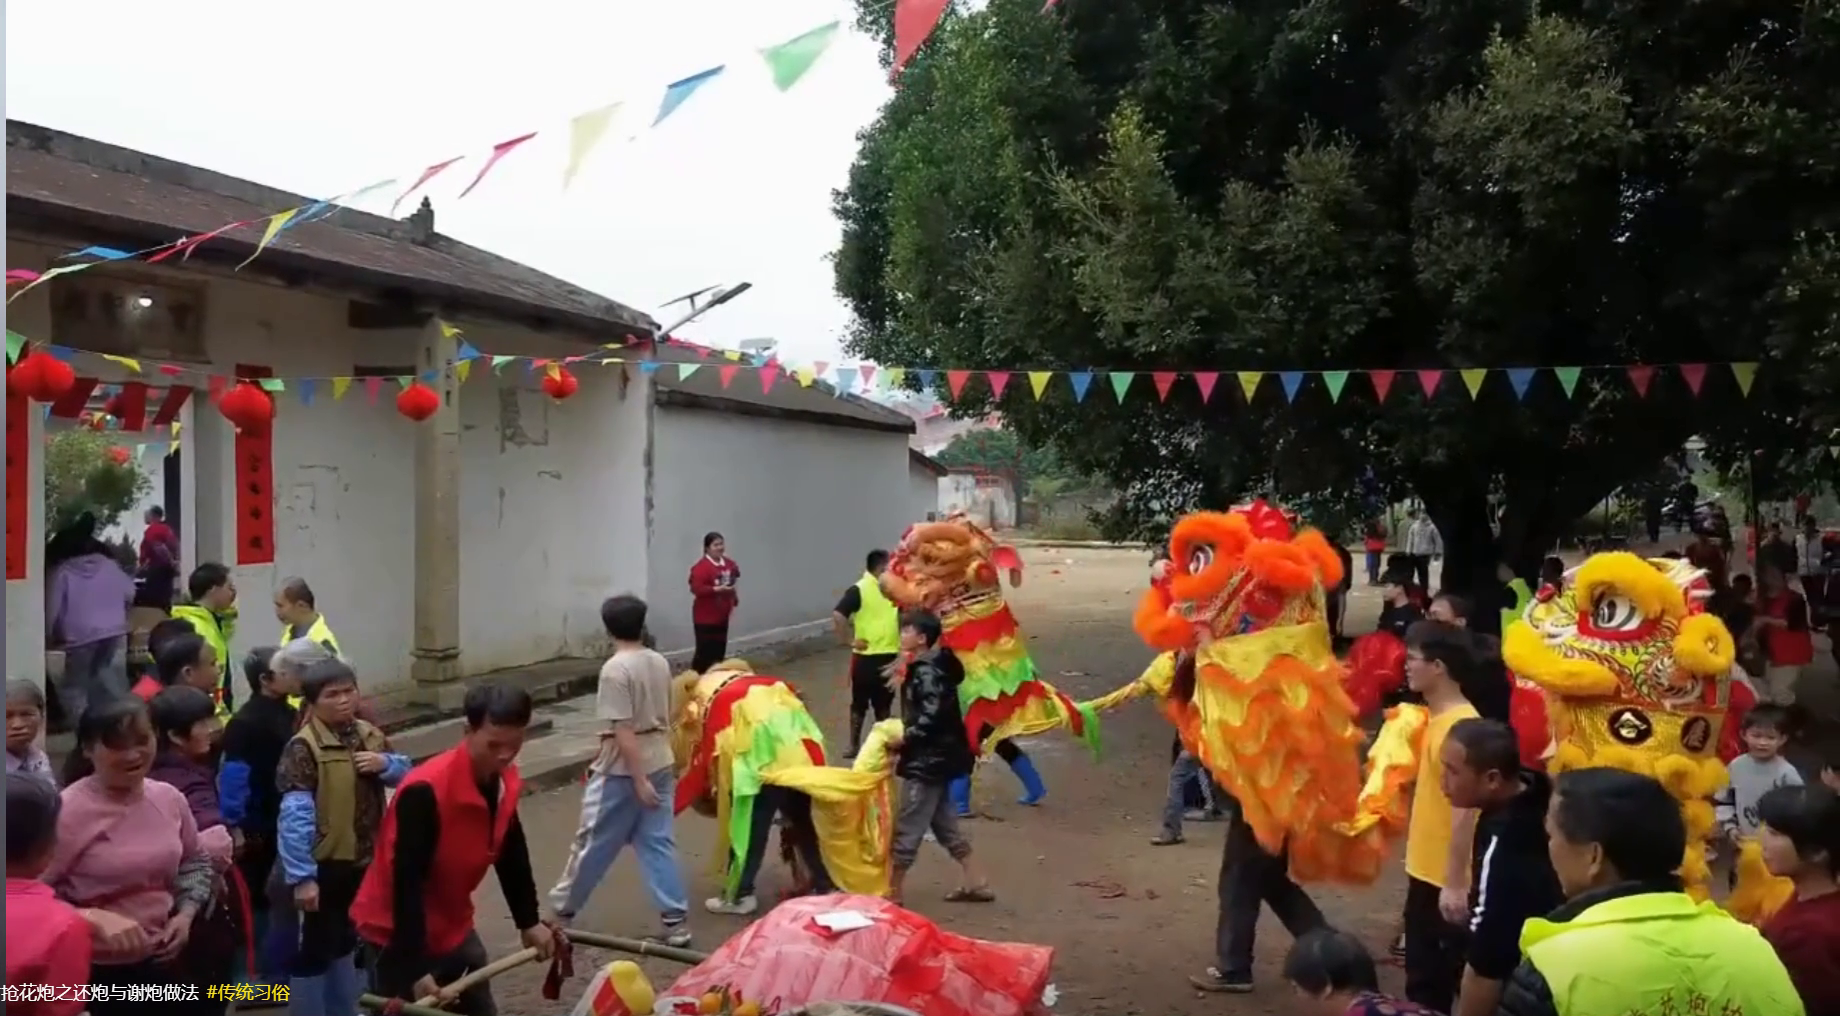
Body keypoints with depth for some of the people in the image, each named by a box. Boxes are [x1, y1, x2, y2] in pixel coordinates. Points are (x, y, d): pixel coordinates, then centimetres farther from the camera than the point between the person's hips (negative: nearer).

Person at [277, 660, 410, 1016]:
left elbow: (408, 775, 11)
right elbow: (295, 817, -23)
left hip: (363, 860, 7)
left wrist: (386, 764, -12)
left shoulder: (369, 735, 3)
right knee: (314, 947, 5)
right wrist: (301, 876, -27)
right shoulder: (303, 748, -19)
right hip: (323, 865, -7)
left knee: (346, 940, 24)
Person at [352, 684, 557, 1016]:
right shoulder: (425, 791, -31)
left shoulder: (504, 781, -6)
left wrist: (529, 921, 9)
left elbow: (511, 854, 9)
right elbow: (407, 884, -30)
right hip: (395, 932, -8)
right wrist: (417, 970, -32)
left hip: (452, 928, 8)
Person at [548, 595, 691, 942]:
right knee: (659, 843, 8)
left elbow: (623, 730, -21)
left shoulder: (615, 669, -18)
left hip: (623, 771, -7)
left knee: (594, 841, 10)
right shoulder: (659, 663, 5)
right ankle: (676, 921, 6)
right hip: (661, 765, 7)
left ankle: (563, 908, 28)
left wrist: (638, 780, -19)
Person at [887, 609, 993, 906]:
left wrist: (905, 737, -22)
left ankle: (892, 891, 7)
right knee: (945, 824, 18)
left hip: (928, 761, -11)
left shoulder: (926, 672, -19)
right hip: (935, 757, 11)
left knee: (907, 828, -1)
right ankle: (976, 884, 23)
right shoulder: (929, 666, 11)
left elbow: (933, 715, -29)